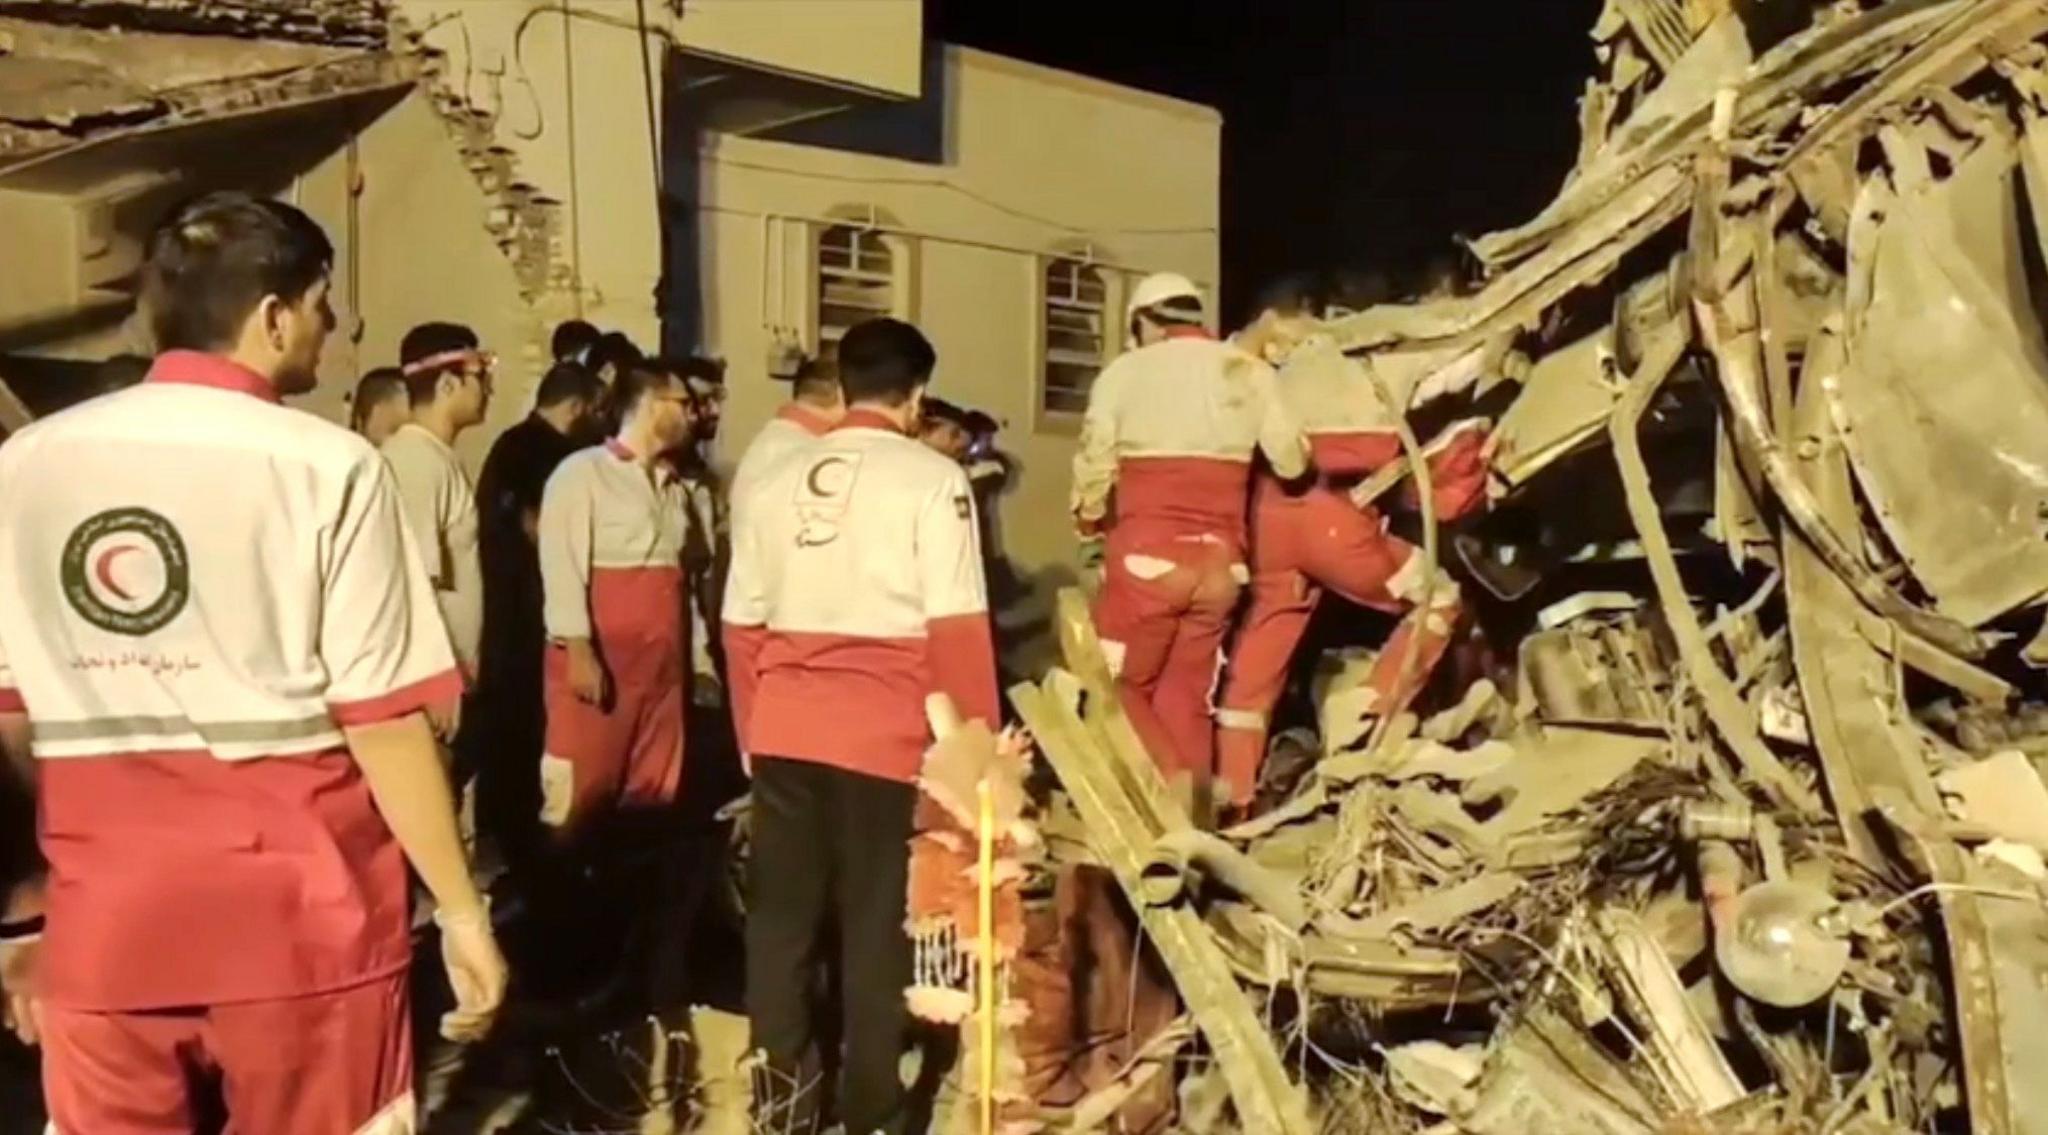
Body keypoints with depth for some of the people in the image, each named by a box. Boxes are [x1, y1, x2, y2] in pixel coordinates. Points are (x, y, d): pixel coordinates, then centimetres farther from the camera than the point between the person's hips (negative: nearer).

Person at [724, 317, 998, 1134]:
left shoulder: (779, 480, 9)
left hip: (783, 730, 5)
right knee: (877, 924, 7)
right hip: (882, 735, -5)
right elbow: (956, 629, -11)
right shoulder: (932, 479, -6)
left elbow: (741, 625, 12)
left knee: (781, 915, 13)